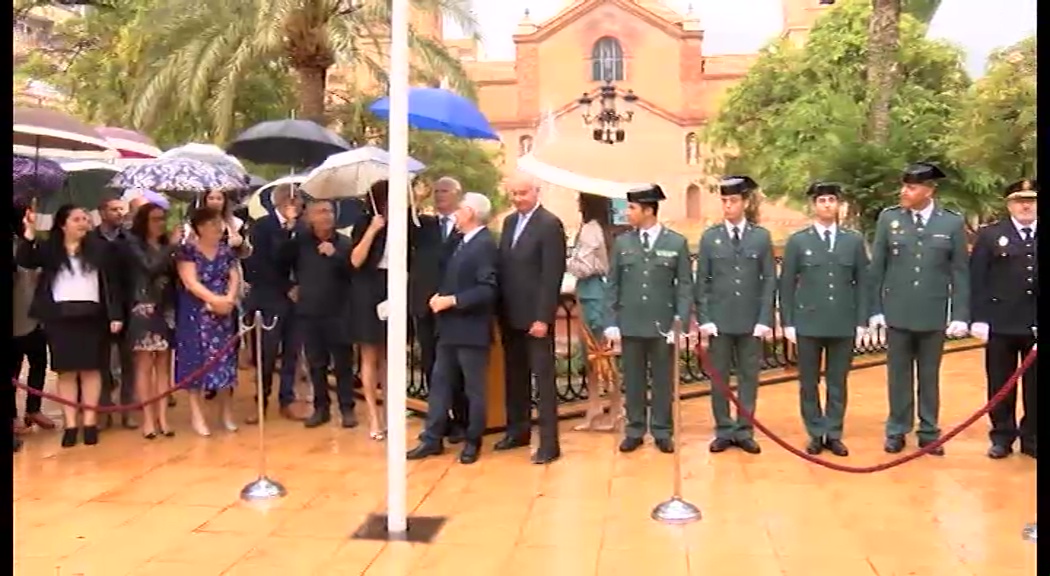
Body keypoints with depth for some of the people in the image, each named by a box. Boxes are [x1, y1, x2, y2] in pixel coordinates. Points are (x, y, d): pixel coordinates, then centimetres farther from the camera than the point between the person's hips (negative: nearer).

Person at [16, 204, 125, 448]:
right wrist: (29, 234, -24)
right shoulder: (47, 248, 5)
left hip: (91, 315, 0)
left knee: (91, 369, 3)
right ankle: (70, 425, 7)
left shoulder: (100, 248, 4)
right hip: (60, 317, 0)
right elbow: (24, 261, -11)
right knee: (66, 371, 3)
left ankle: (90, 422, 9)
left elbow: (112, 283, 3)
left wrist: (115, 314, -3)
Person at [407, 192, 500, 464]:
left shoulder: (485, 245, -14)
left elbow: (487, 290, -22)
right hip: (450, 327, 9)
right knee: (440, 382, 10)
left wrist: (452, 300, -20)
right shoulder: (463, 243, 15)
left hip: (472, 329, -9)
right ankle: (433, 439, 17)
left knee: (474, 388, 5)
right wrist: (440, 296, 5)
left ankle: (472, 441, 16)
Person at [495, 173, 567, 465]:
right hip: (510, 315, 7)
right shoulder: (509, 222, 13)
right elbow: (503, 266, 14)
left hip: (535, 316, -7)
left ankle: (549, 443, 3)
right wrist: (500, 310, 8)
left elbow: (552, 275, -15)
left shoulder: (550, 224, -11)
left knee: (543, 378, -2)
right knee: (515, 376, 15)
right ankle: (518, 431, 28)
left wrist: (542, 317, -19)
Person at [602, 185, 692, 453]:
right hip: (630, 324, 2)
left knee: (662, 380, 7)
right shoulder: (622, 243, 5)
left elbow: (685, 286, -1)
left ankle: (662, 432, 18)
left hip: (663, 325, -1)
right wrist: (611, 323, -1)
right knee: (633, 380, 7)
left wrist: (681, 323, -8)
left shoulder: (677, 243, 0)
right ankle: (635, 431, 19)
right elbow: (613, 286, 6)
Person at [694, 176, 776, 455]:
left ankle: (744, 431, 16)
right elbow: (702, 282, 3)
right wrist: (704, 319, -5)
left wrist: (765, 319, -6)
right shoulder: (710, 237, 3)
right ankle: (724, 430, 15)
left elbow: (769, 281, 2)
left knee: (749, 376, 6)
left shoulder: (761, 236, 3)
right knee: (719, 376, 5)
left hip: (752, 320, 0)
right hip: (719, 320, 0)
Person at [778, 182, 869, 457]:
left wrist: (862, 321, 0)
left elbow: (862, 283, 6)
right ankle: (816, 434, 17)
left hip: (844, 324, 1)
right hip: (808, 323, -1)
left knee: (837, 383, 7)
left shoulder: (854, 241, 6)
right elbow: (787, 285, 1)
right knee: (809, 383, 5)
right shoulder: (797, 241, 2)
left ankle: (833, 434, 18)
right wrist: (787, 322, -4)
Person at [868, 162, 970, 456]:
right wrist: (876, 309, -1)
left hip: (934, 315, 0)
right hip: (897, 313, 0)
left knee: (929, 376, 11)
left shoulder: (953, 223, -2)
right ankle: (897, 431, 20)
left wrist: (960, 316, -5)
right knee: (899, 374, 9)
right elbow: (877, 268, 2)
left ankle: (929, 432, 22)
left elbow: (960, 273, 0)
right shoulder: (888, 218, -1)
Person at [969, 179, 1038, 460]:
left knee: (1034, 386, 7)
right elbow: (977, 280, -2)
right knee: (1000, 385, 7)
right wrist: (978, 318, -9)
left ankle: (1031, 438, 20)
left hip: (1035, 326, 1)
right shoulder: (990, 235, 3)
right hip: (1001, 324, -1)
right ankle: (1002, 437, 19)